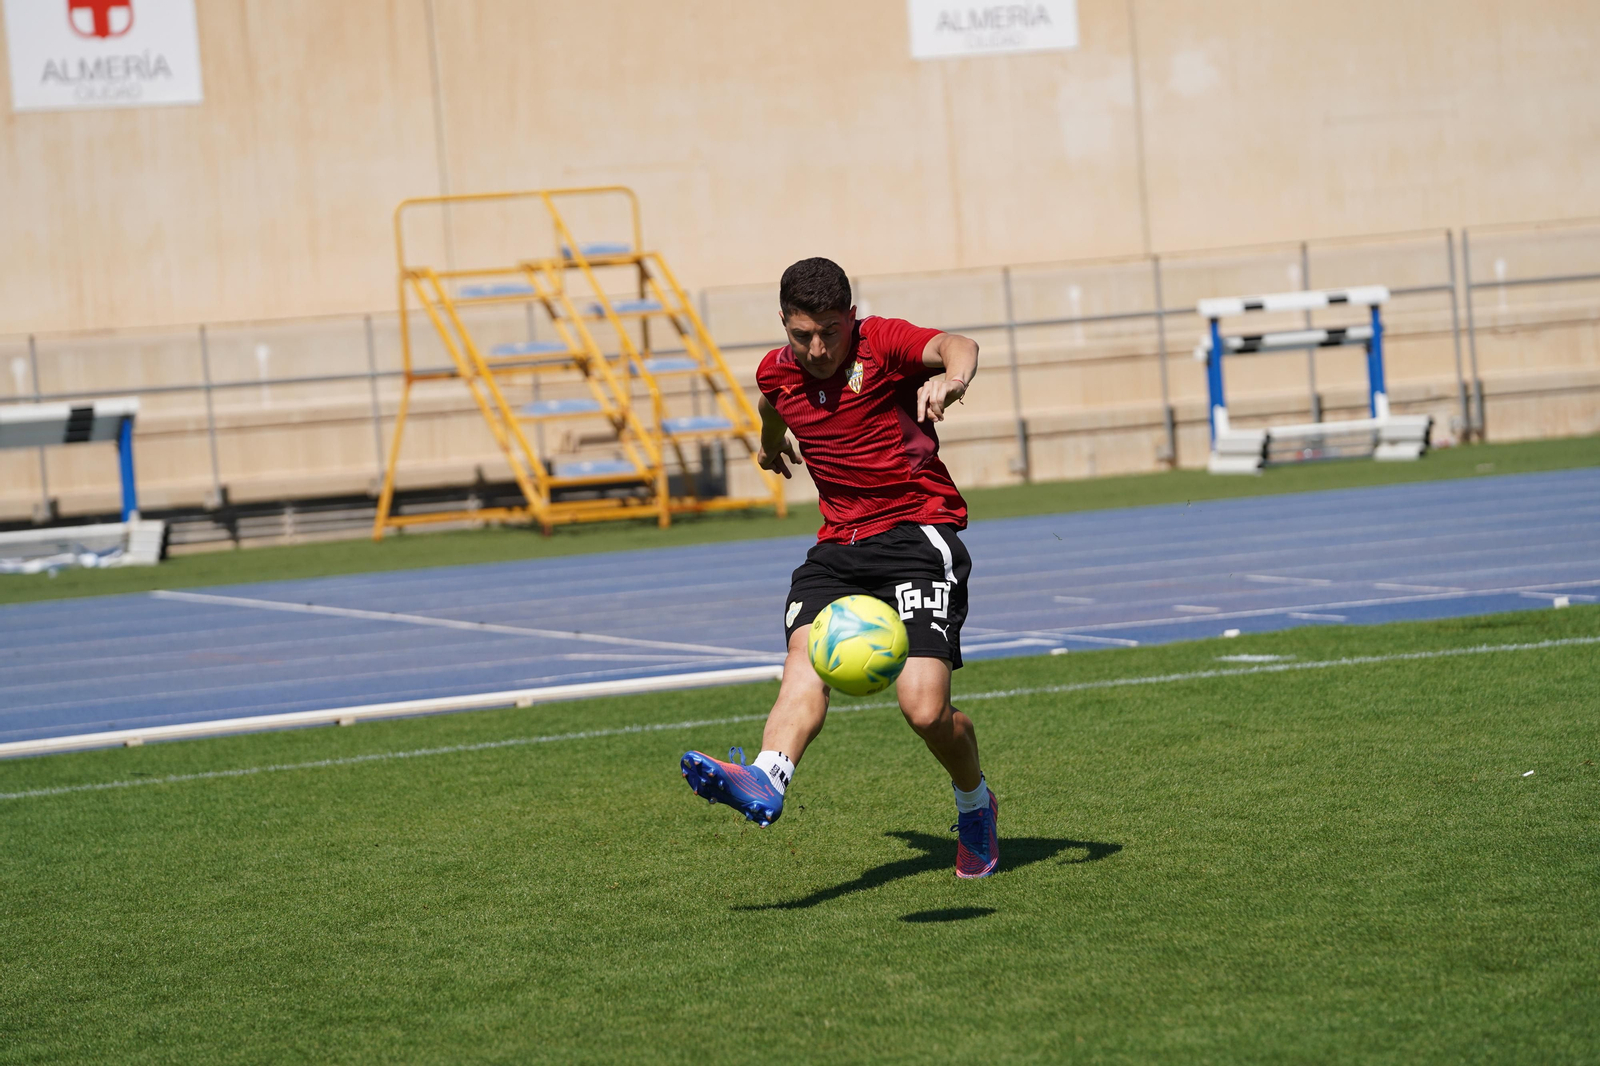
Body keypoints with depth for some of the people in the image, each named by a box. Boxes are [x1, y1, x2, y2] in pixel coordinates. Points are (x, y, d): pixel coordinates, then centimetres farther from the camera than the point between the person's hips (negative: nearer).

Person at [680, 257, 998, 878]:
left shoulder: (884, 344, -10)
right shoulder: (777, 373, 7)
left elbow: (955, 346, -32)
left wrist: (952, 376, -56)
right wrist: (773, 444, 55)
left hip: (919, 528, -5)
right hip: (840, 542, 5)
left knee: (925, 710, -16)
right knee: (805, 657, -26)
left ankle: (975, 803, 15)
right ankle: (766, 780, -50)